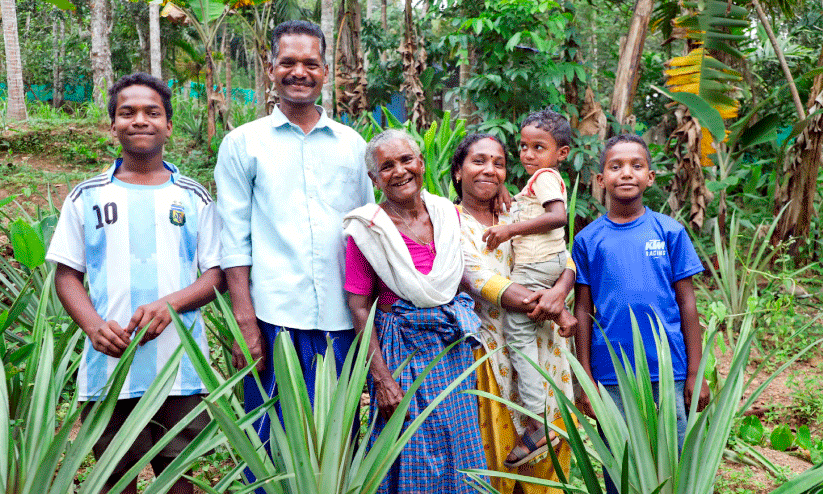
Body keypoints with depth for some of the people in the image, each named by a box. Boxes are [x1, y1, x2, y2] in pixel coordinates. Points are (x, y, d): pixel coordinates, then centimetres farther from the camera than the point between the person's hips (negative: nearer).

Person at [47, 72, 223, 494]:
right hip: (108, 366, 1)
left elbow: (217, 273, 5)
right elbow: (66, 275, 8)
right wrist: (94, 326, -11)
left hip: (180, 368, 0)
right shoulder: (86, 197, 9)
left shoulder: (194, 198, 8)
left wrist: (170, 303, -14)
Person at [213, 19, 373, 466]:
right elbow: (235, 240, 1)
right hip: (274, 316, -2)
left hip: (341, 319, 2)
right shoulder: (243, 143, 6)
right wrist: (245, 323, -7)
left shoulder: (351, 144, 13)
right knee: (272, 444, 3)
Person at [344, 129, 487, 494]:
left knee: (458, 447, 12)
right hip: (402, 348, -4)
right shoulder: (369, 229, -10)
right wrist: (381, 378, -16)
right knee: (412, 454, 2)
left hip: (454, 344, 5)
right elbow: (359, 308, -11)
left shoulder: (448, 214, 4)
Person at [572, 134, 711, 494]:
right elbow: (583, 311, 4)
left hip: (668, 371, 0)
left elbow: (686, 303, 3)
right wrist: (586, 378, 2)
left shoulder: (670, 232, 1)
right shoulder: (588, 240, 2)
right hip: (610, 376, 0)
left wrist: (695, 373, 1)